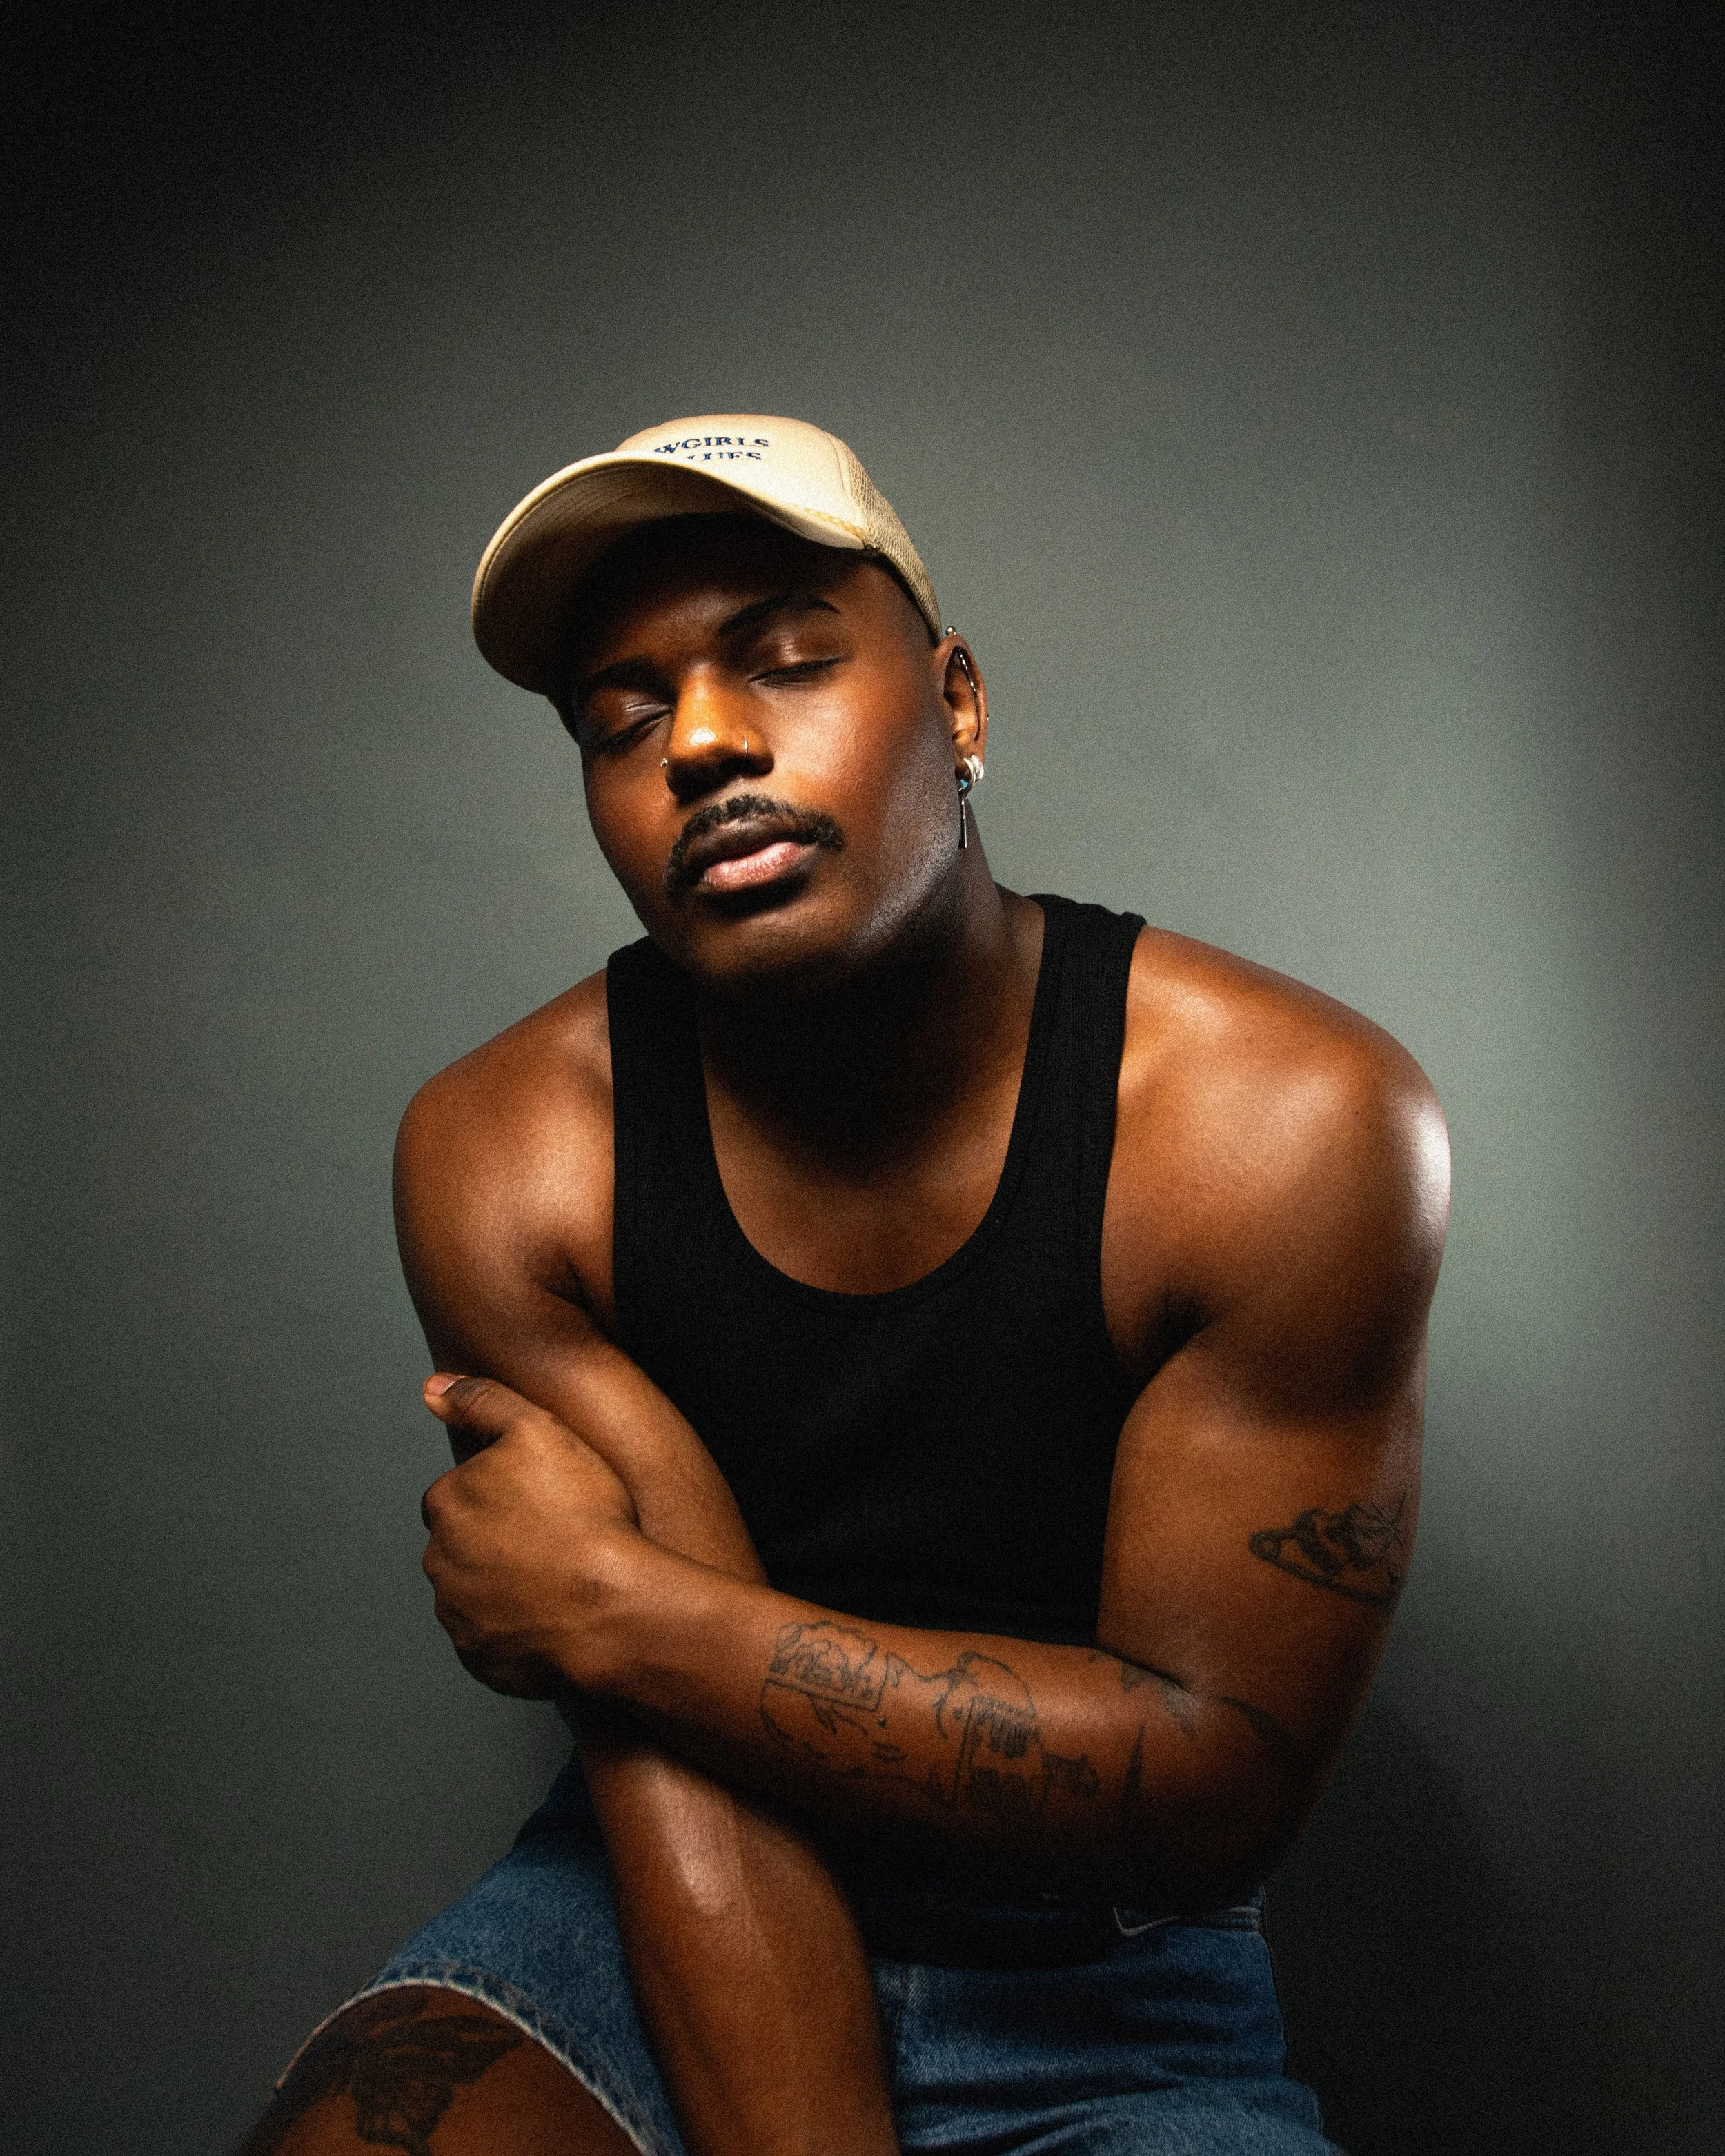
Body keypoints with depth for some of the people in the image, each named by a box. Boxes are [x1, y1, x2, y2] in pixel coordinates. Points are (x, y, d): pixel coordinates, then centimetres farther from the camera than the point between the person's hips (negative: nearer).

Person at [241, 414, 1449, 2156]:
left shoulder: (1297, 1125, -18)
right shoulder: (507, 1155, -12)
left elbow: (1217, 1777, -18)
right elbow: (680, 1767, -16)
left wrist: (607, 1609, -20)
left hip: (1115, 1999, 0)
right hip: (673, 1914, 1)